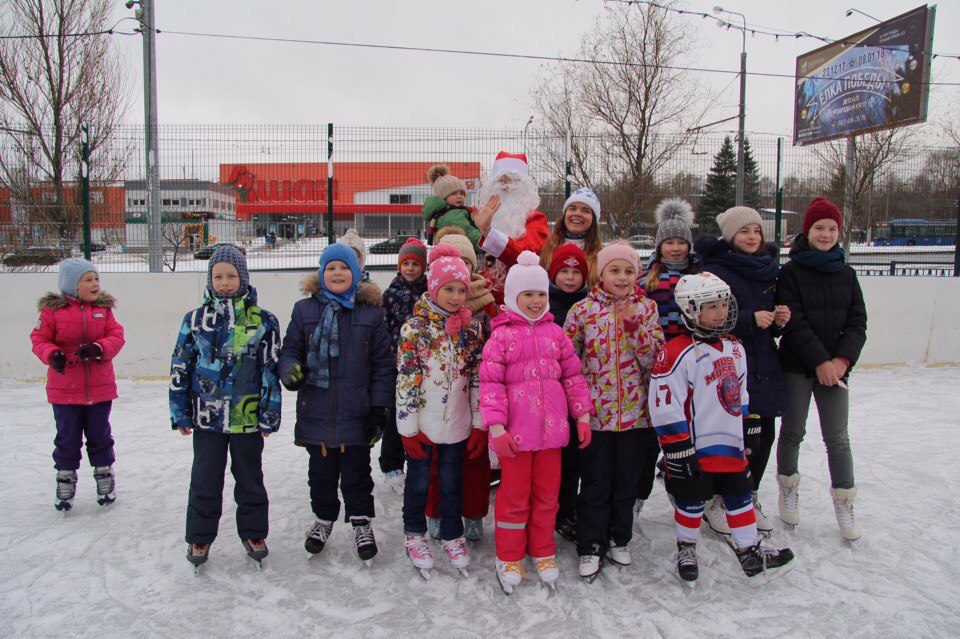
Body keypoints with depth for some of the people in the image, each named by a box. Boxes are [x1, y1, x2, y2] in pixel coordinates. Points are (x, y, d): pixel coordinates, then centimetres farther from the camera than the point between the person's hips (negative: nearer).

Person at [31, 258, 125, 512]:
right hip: (64, 389, -2)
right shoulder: (52, 310, -4)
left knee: (99, 435, 12)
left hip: (100, 387, 2)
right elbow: (39, 339, -2)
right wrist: (52, 354, -22)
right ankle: (65, 480, 26)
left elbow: (116, 336, -1)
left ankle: (104, 476, 28)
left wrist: (98, 349, -19)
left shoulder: (103, 309, 3)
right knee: (67, 437, 8)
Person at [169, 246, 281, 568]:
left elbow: (270, 370, -2)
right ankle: (199, 537, 29)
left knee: (250, 478, 14)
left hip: (248, 418, -1)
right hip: (207, 417, 1)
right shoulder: (196, 319, 0)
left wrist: (269, 415, -3)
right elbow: (180, 368, 5)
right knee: (205, 480, 12)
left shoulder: (263, 321, -3)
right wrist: (180, 413, 4)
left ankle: (253, 533, 31)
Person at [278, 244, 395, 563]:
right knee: (321, 471, 16)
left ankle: (361, 522, 27)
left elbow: (383, 363, 1)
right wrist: (290, 370, -16)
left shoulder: (371, 313, 0)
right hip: (315, 410, 2)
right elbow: (290, 349, 8)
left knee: (356, 471, 9)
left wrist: (381, 407, -4)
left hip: (356, 413, -2)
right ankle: (324, 519, 37)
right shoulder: (305, 310, 4)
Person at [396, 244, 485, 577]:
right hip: (422, 423, -2)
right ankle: (414, 533, 33)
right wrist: (407, 427, -11)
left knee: (452, 482, 15)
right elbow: (405, 379, -10)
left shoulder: (472, 328, 1)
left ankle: (452, 535, 33)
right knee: (419, 481, 12)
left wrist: (479, 424, 2)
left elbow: (478, 377, 4)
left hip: (457, 424, 2)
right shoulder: (415, 327, -9)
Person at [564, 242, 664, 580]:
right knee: (595, 481, 7)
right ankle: (590, 545, 22)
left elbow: (655, 358, -5)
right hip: (595, 411, -2)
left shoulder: (646, 308, 2)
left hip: (635, 411, 2)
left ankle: (618, 539, 33)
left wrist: (634, 324, -18)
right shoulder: (582, 310, -3)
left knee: (627, 479, 15)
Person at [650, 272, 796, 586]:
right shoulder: (677, 353, -18)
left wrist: (744, 437, 20)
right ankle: (686, 549, 29)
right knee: (692, 501, 7)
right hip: (694, 448, -7)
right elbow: (665, 408, -19)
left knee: (740, 496, 14)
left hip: (730, 445, 7)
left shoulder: (735, 349, 9)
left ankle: (751, 554, 28)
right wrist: (679, 451, -17)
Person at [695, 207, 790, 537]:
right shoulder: (716, 270, -9)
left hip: (764, 366, 7)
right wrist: (751, 320, -21)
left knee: (764, 434, 10)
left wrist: (780, 320, 2)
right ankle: (715, 501, 15)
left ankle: (749, 499, 28)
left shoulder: (768, 271, 14)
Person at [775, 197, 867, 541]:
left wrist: (842, 359, -10)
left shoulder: (846, 274, 9)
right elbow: (794, 322, -11)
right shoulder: (791, 272, -3)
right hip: (796, 367, -3)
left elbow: (857, 322, 5)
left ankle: (844, 502, 14)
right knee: (793, 432, 6)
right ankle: (788, 489, 25)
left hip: (836, 366, 3)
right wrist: (820, 361, -16)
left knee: (837, 437, 3)